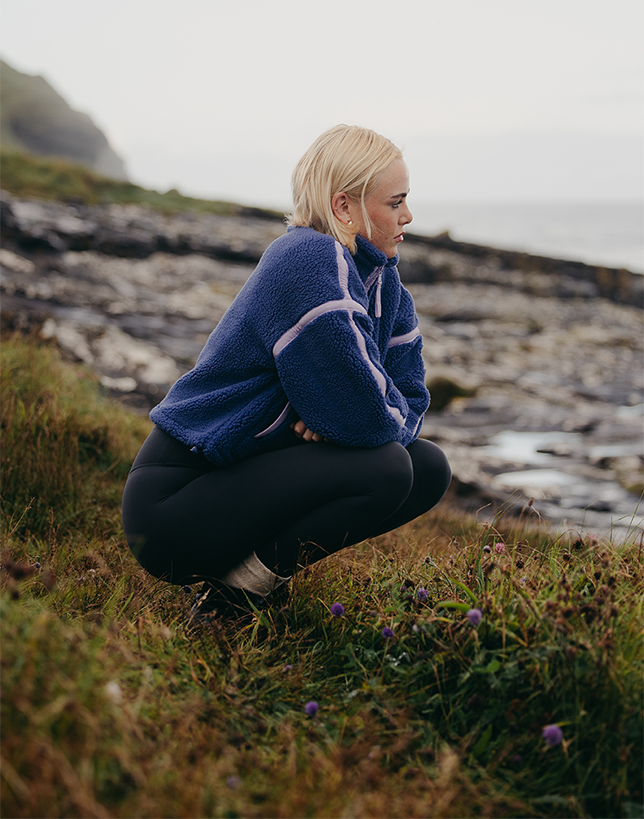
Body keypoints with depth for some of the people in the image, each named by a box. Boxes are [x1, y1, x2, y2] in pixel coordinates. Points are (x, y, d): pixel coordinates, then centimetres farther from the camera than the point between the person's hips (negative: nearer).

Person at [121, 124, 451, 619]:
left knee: (430, 468, 2)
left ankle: (257, 565, 6)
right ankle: (240, 588, -8)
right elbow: (371, 420, -26)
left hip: (251, 474, 9)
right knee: (384, 466, -23)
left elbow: (412, 402, 7)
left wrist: (339, 419, -12)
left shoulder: (382, 281, 7)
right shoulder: (308, 261, -22)